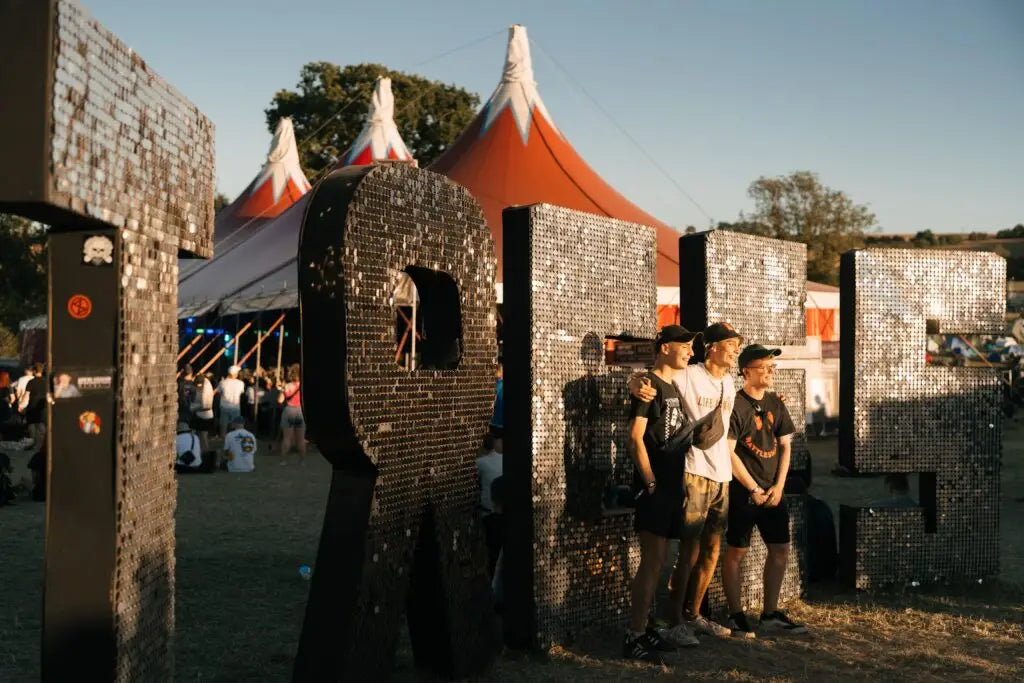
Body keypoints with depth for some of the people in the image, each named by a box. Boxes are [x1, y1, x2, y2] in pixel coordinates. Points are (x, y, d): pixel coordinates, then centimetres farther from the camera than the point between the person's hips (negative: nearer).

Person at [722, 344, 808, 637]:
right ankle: (736, 615, 11)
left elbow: (785, 445, 11)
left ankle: (771, 614, 20)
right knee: (736, 552, 0)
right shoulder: (735, 405, -10)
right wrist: (754, 489, -11)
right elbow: (728, 452, -13)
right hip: (743, 491, -7)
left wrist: (779, 486, -1)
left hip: (773, 491, 7)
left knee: (780, 550, 9)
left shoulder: (776, 404, 10)